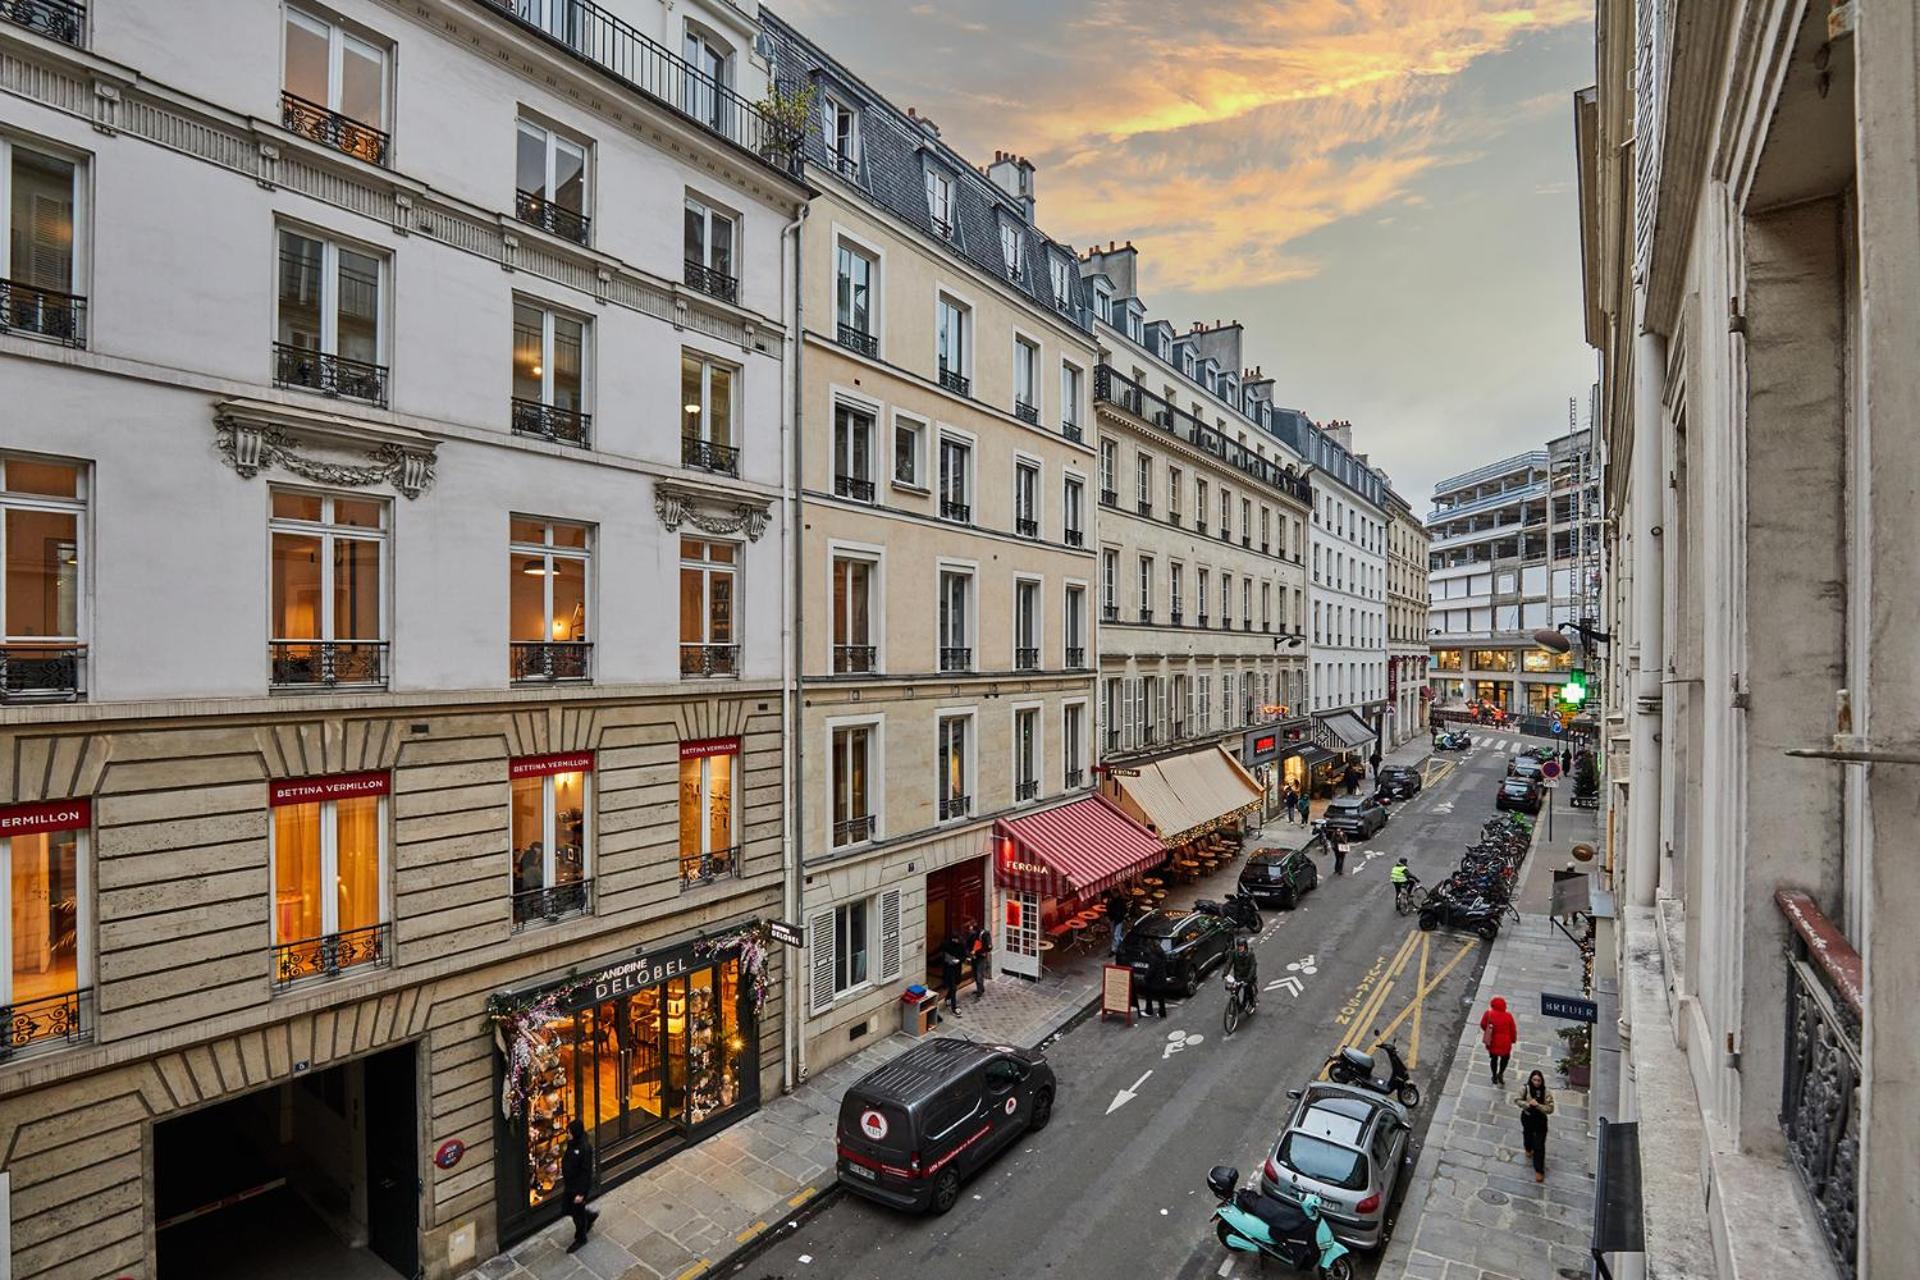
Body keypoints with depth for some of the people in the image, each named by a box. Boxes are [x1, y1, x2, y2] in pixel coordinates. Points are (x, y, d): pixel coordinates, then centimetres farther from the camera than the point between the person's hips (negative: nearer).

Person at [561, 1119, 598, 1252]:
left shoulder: (585, 1148, -30)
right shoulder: (571, 1144, -5)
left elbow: (586, 1172, -24)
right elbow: (566, 1163, 10)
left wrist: (581, 1193, -21)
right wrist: (564, 1183, 18)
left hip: (579, 1187, -8)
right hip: (569, 1185, 8)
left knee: (578, 1213, 10)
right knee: (569, 1210, 20)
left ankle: (580, 1238, 34)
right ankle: (590, 1216, 45)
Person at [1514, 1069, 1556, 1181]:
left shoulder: (1546, 1093, -20)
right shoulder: (1525, 1089, -17)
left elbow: (1550, 1109, -19)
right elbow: (1517, 1100, -10)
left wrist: (1538, 1105, -32)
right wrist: (1528, 1104, -27)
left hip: (1540, 1121, -2)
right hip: (1527, 1118, 2)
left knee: (1539, 1146, 0)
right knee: (1528, 1136, 29)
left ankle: (1539, 1170, 12)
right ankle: (1529, 1149, 61)